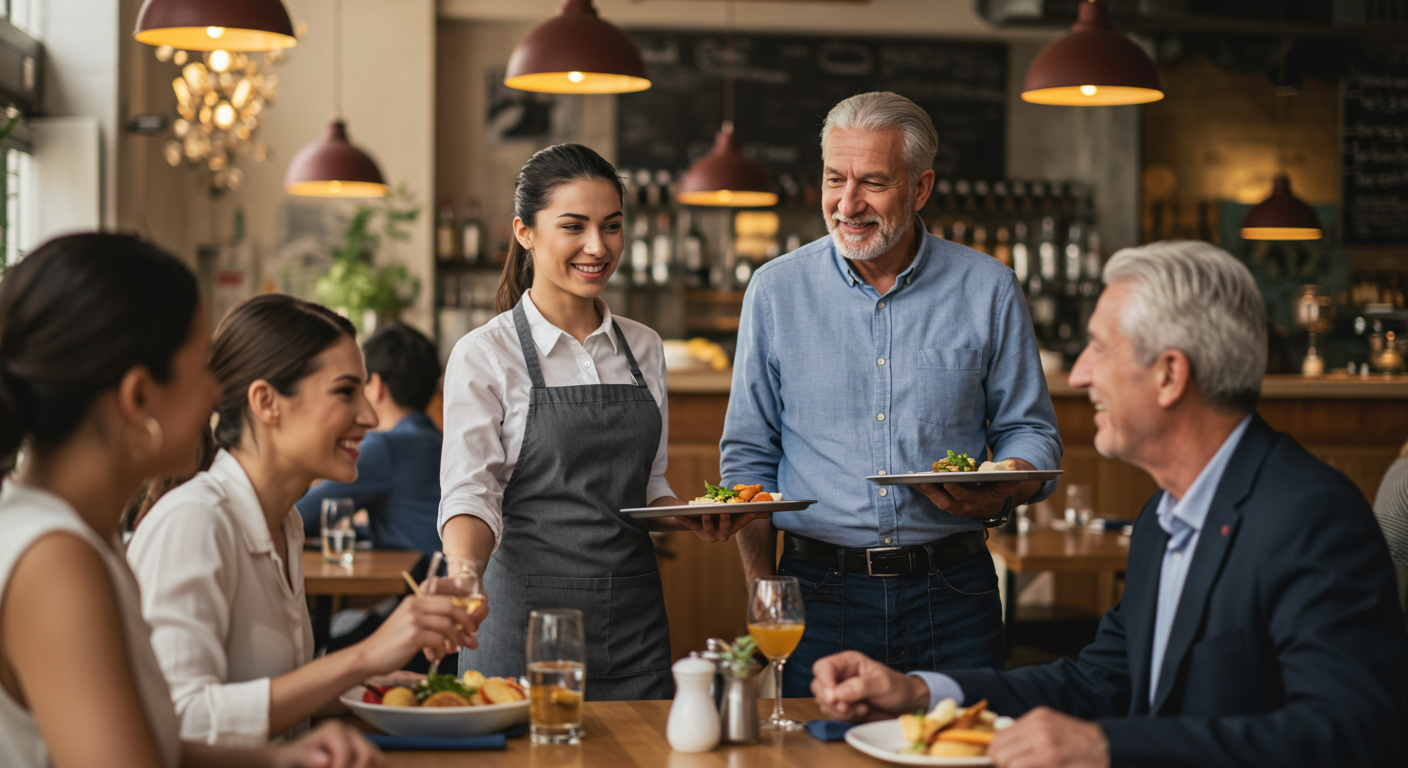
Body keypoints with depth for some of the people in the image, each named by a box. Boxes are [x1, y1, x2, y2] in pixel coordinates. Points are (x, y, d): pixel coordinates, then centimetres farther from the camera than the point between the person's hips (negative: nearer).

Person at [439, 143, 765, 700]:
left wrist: (694, 518, -3)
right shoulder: (485, 356, -5)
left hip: (635, 625, 5)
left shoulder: (644, 350, 11)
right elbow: (470, 493, -12)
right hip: (526, 622, -4)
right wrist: (464, 576, -32)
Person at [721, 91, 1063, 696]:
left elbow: (1030, 432, 9)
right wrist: (761, 594, 0)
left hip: (952, 596, 0)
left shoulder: (988, 290, 1)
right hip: (819, 594, 0)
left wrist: (999, 494, -14)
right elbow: (749, 455, 8)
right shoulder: (776, 291, 3)